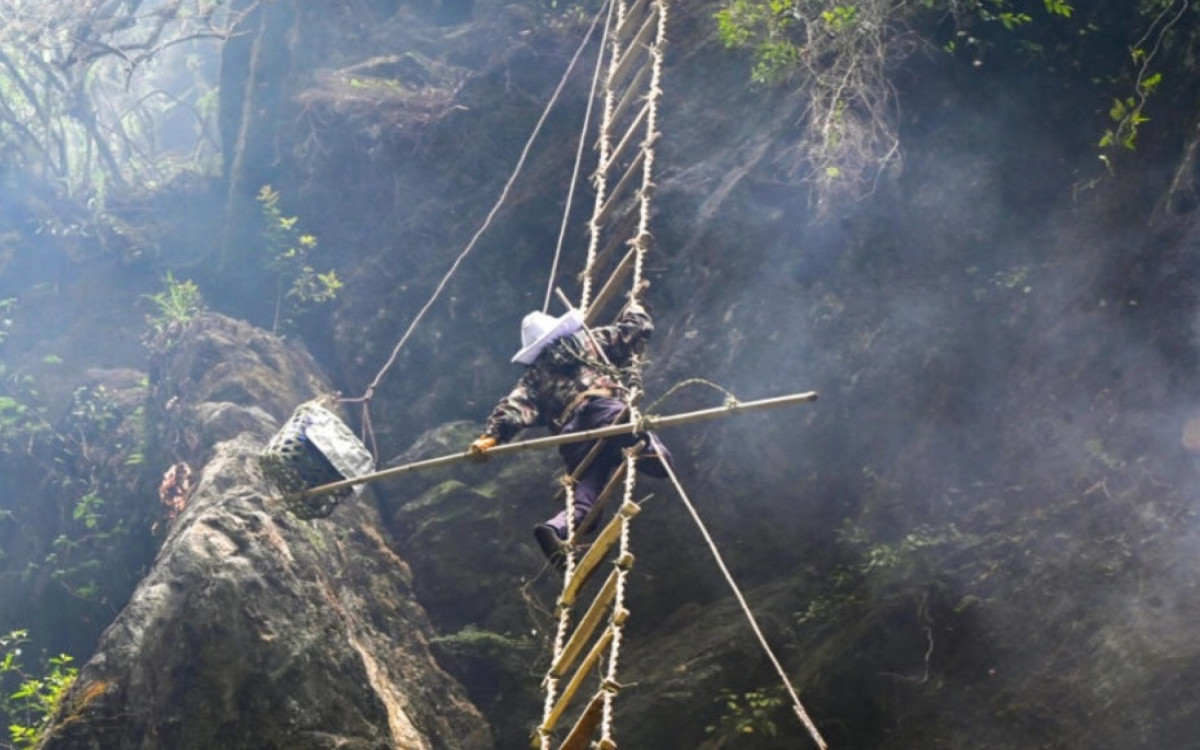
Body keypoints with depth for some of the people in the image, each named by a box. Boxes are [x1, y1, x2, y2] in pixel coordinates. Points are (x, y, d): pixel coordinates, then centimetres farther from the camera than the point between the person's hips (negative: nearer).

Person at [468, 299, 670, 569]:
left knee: (584, 501, 5)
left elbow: (515, 406, 9)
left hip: (572, 435, 2)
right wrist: (633, 305, 54)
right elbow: (638, 326, 32)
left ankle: (555, 528, -27)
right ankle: (637, 448, -38)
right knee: (659, 462, -2)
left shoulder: (535, 375, 28)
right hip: (607, 412, -2)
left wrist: (492, 435, -4)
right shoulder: (591, 340, 26)